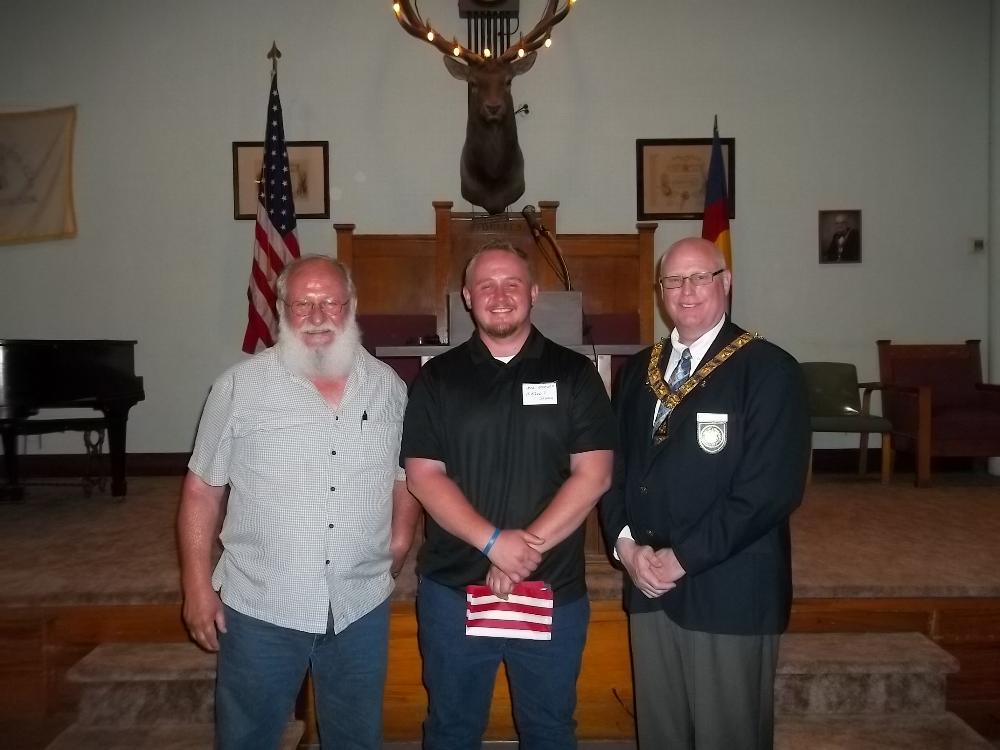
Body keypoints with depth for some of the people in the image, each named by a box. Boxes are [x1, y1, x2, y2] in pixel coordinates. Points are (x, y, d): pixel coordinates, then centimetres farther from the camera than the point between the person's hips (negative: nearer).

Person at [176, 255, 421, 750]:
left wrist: (398, 549, 2)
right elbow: (202, 491, -3)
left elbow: (405, 476, 11)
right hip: (260, 607, -2)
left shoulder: (389, 387, 1)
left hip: (361, 606, 3)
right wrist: (197, 587, -4)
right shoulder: (240, 387, -8)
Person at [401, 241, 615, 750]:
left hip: (553, 591, 0)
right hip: (453, 588, 1)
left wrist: (529, 546, -16)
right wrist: (494, 542, -17)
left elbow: (593, 474, -6)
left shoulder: (574, 374, 0)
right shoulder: (437, 378, 2)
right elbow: (422, 475, -5)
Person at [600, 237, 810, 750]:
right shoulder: (639, 371, 11)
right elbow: (615, 466, 10)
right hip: (648, 587, 5)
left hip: (728, 592, -5)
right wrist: (625, 544, -6)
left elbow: (771, 489, -17)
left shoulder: (769, 370, -9)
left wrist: (683, 557, -17)